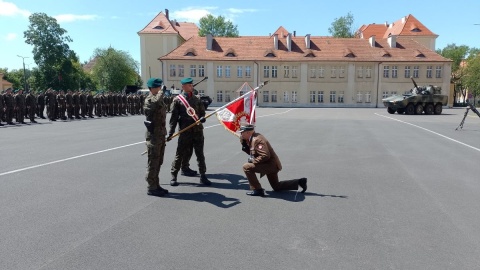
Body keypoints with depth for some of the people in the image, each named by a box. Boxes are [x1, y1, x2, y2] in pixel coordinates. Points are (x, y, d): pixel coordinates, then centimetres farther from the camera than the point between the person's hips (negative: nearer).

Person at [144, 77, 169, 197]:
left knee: (158, 162, 15)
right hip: (153, 136, -9)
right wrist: (161, 92, -26)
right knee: (153, 162, -1)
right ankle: (151, 188, 8)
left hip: (161, 135, 9)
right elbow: (155, 102, -40)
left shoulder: (160, 100, 14)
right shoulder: (149, 100, -13)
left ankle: (156, 185, 25)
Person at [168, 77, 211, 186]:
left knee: (200, 153, 7)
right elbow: (174, 117, -1)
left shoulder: (196, 99, 12)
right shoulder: (177, 99, 0)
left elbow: (202, 111, 17)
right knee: (180, 154, 3)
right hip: (185, 131, -3)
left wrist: (202, 117, -7)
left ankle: (203, 176, 17)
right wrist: (170, 133, -5)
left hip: (198, 129, 4)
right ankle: (173, 176, 17)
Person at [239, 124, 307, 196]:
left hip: (271, 165, -11)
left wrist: (253, 160, -20)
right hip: (273, 165, 11)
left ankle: (257, 190, -9)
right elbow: (251, 152, 14)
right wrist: (243, 142, 1)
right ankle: (299, 182, 23)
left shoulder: (257, 140, -22)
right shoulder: (252, 139, 9)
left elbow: (265, 156, -29)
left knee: (246, 167, -17)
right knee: (276, 187, 22)